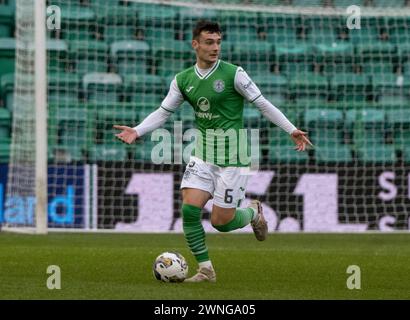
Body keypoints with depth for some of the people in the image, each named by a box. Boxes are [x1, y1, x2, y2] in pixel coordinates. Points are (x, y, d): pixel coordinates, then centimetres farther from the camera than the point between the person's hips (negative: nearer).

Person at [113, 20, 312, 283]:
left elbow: (263, 104, -7)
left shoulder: (233, 74, -10)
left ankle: (253, 212, 31)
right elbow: (163, 112, 9)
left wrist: (292, 130, -13)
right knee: (189, 210, -11)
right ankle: (206, 270, 3)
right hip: (202, 155, 4)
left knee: (221, 222, -3)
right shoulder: (183, 80, 3)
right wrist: (137, 132, -7)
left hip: (232, 158, -4)